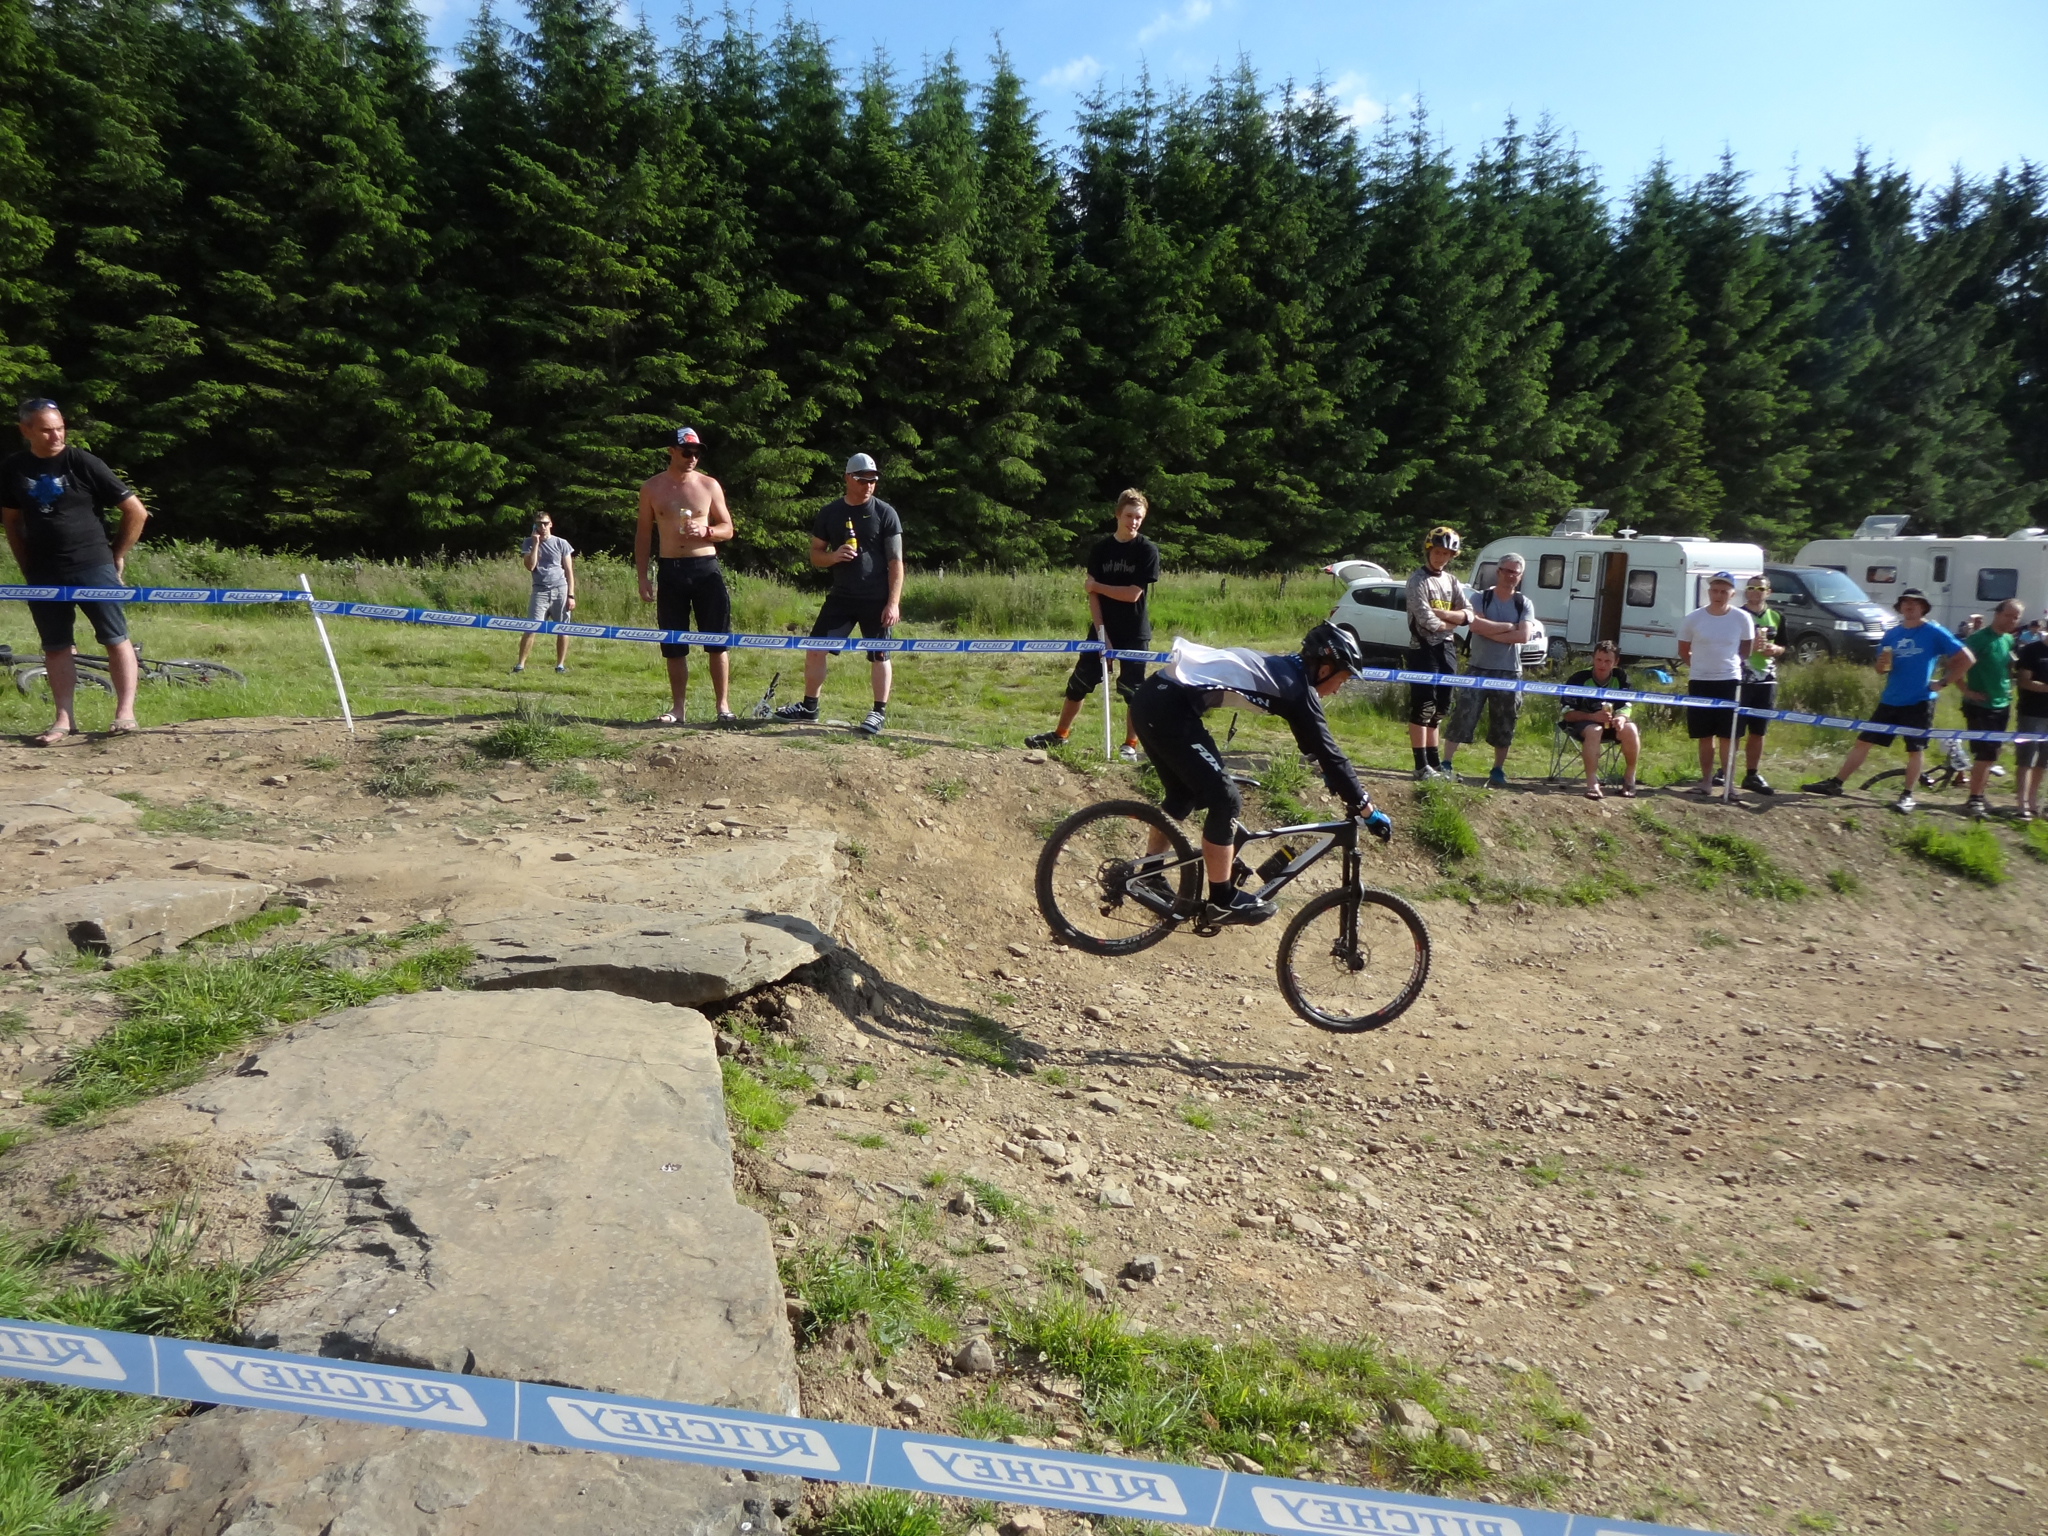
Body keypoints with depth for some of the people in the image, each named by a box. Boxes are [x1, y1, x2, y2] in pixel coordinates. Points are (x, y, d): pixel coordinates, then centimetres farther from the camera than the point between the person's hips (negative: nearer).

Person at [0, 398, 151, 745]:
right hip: (43, 573, 4)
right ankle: (64, 718, 13)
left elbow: (136, 511, -4)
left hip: (92, 566, -4)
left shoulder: (82, 463, -7)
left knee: (116, 638, -4)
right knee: (55, 647, 7)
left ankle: (125, 712, 1)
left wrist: (117, 556, 1)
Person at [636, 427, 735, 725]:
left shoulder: (709, 486, 6)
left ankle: (723, 706, 4)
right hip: (670, 571, 1)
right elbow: (643, 533, 11)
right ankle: (676, 708, 14)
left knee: (717, 643, -3)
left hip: (706, 569, -1)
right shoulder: (652, 488, 7)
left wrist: (706, 531, -12)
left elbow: (727, 529, 10)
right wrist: (642, 577, 4)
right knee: (673, 646, 5)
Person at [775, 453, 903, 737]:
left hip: (876, 599, -4)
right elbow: (815, 555, 11)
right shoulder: (829, 513, 6)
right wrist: (833, 556, -12)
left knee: (879, 656, 1)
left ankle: (879, 713, 12)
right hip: (840, 597, 4)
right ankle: (809, 706, 18)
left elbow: (895, 562, -5)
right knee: (815, 649, 4)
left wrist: (894, 602, -12)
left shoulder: (885, 513, -3)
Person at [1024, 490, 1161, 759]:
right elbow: (1093, 594, -3)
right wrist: (1100, 630, -12)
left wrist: (1096, 586, -7)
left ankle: (1131, 744, 13)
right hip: (1102, 628, 3)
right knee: (1079, 681, 7)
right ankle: (1059, 734, 20)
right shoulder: (1100, 550, 1)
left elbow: (1133, 594, -15)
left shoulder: (1148, 550, -8)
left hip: (1134, 632, -3)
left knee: (1132, 688, 1)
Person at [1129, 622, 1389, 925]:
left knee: (1182, 794, 24)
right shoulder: (1297, 688, -4)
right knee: (1224, 798, -3)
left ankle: (1148, 877, 34)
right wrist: (1366, 809, 3)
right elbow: (1327, 751, -3)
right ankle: (1222, 901, 6)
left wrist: (1339, 785, 42)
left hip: (1152, 699, 10)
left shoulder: (1285, 671, 22)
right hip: (1169, 708, -10)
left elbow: (1313, 743, 34)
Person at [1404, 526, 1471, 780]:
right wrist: (1451, 623, -4)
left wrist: (1441, 613, -12)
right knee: (1422, 708, -7)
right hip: (1424, 649, -7)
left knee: (1438, 709, 11)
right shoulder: (1418, 579, -7)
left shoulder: (1451, 580, 15)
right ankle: (1421, 766, -5)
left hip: (1446, 649, 7)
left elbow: (1467, 614, 4)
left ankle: (1434, 762, 17)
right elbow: (1425, 619, -18)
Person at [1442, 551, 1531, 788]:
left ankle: (1498, 771, 17)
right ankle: (1446, 764, 0)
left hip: (1509, 672, 2)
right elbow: (1476, 625, -17)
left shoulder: (1524, 604, 5)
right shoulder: (1480, 598, 1)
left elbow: (1523, 636, -10)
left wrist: (1490, 632, -14)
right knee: (1462, 716, -6)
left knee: (1503, 725, 7)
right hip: (1479, 668, -2)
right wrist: (1508, 626, -11)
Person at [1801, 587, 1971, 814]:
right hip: (1890, 701, 5)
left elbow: (1965, 659, -6)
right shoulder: (1892, 634, 8)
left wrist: (1943, 682, -9)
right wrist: (1882, 665, -11)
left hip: (1919, 702, -5)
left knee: (1914, 750, 2)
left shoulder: (1934, 633, -6)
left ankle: (1908, 797, 10)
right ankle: (1835, 783, 5)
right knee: (1862, 742, 3)